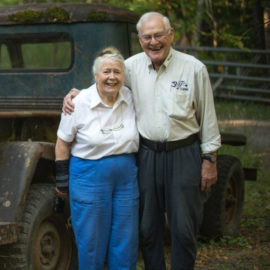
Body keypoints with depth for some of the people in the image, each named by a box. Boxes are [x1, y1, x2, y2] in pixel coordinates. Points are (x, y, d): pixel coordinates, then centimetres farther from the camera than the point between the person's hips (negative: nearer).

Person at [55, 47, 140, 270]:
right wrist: (62, 181, -1)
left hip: (126, 176, 4)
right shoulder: (80, 103, -10)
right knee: (91, 242, 3)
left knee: (126, 241, 7)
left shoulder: (131, 98, 0)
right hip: (89, 177, -3)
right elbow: (63, 144, -2)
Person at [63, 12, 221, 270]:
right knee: (147, 227, 11)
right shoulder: (132, 66, 2)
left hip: (184, 154, -3)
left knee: (184, 229, 1)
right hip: (146, 154, 3)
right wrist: (74, 93, 0)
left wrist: (209, 160, -2)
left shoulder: (194, 68, -5)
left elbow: (207, 117, -1)